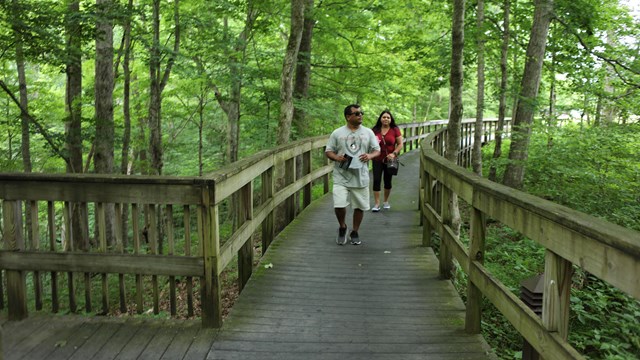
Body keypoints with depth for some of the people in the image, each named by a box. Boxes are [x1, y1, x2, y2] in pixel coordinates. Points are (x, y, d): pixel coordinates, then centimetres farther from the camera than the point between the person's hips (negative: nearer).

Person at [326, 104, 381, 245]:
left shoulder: (368, 132, 6)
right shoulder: (337, 133, 1)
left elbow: (377, 150, 9)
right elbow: (328, 151, 5)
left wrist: (370, 155, -13)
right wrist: (336, 157, -16)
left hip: (360, 177, 2)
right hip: (341, 177, -2)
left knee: (360, 206, 9)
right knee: (339, 205, -11)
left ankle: (355, 233, 29)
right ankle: (342, 228, 18)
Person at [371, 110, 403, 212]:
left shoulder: (395, 130, -3)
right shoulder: (375, 130, -1)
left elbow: (400, 144, -1)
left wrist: (394, 153, -16)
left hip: (390, 160, 0)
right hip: (377, 159, 0)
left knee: (388, 181, 12)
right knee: (376, 181, -6)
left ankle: (386, 201, 30)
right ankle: (377, 204, -1)